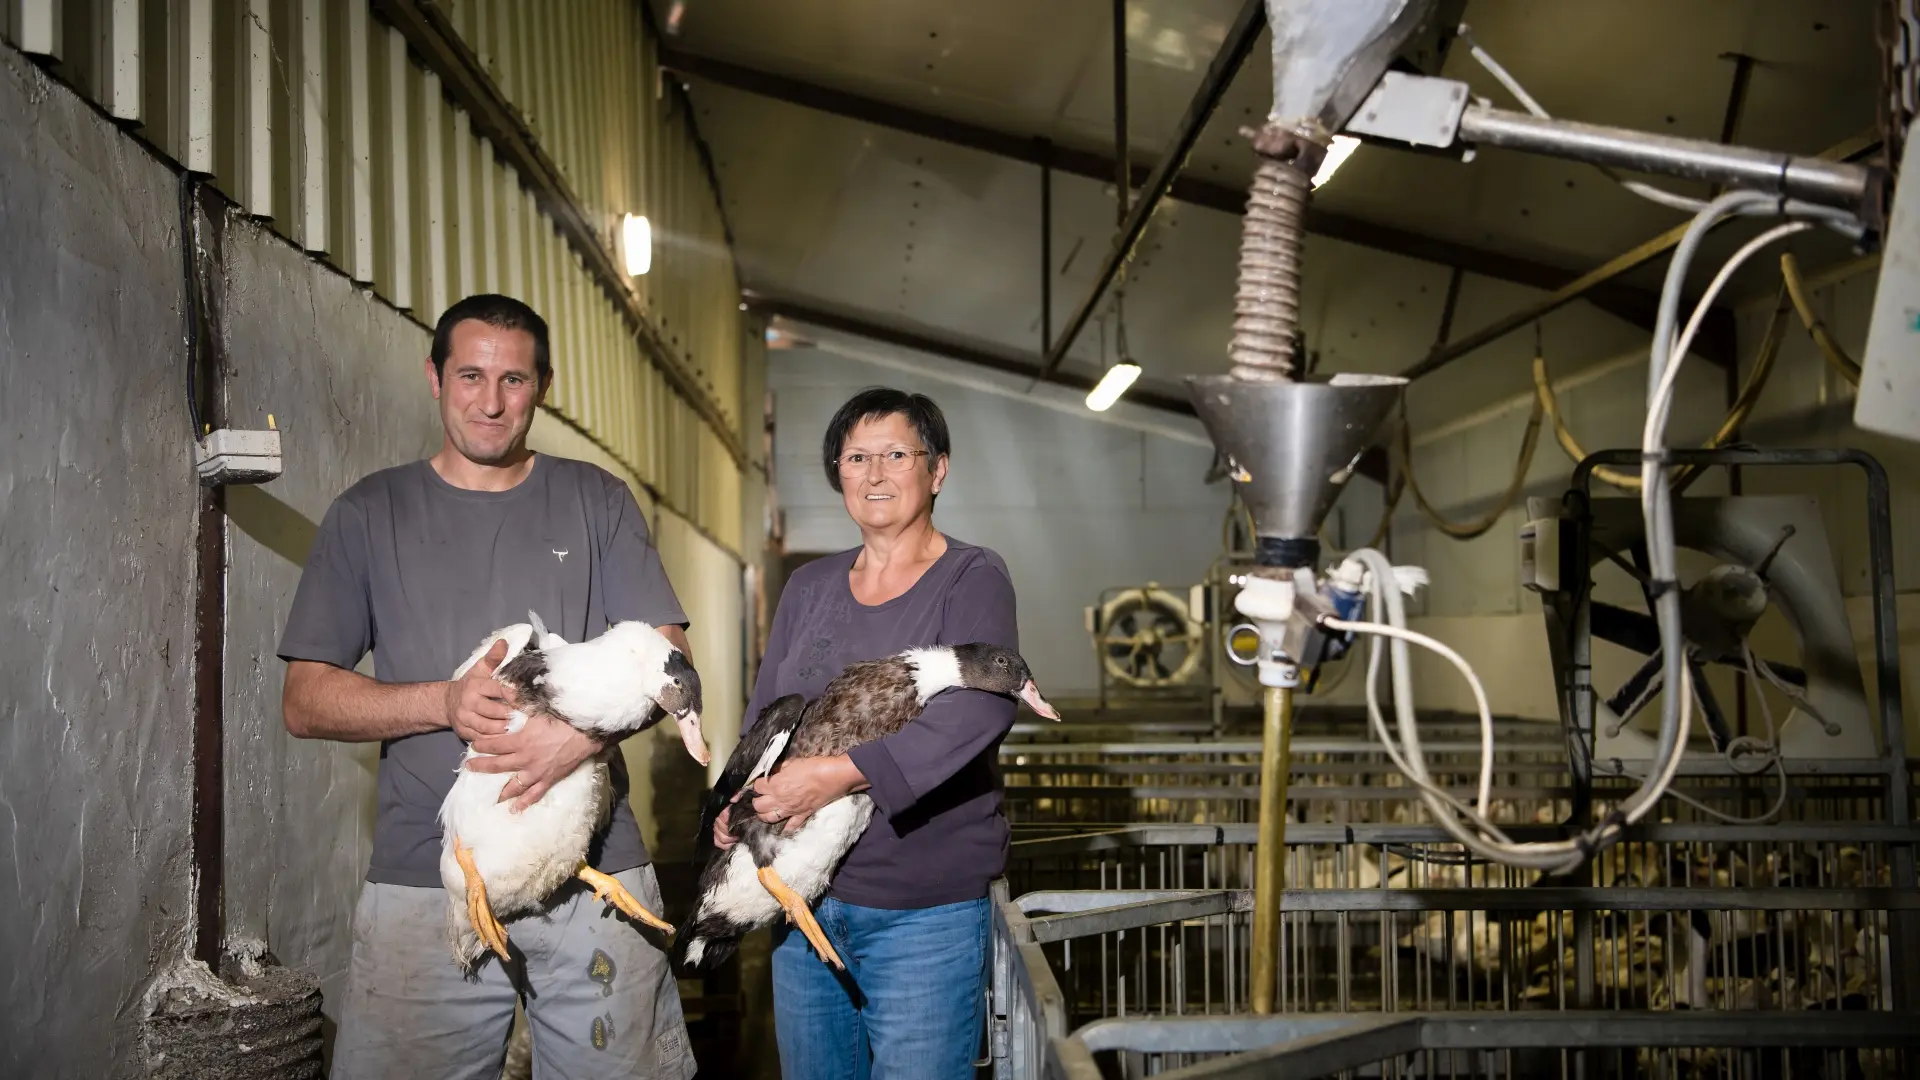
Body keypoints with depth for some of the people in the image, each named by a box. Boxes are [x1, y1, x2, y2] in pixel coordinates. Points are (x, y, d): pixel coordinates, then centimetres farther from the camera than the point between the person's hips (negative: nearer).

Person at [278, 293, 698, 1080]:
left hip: (595, 874, 1)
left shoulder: (597, 503, 10)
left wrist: (584, 730, -17)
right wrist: (445, 702, -13)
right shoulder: (368, 515, 9)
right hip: (424, 886, 0)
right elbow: (304, 702, 5)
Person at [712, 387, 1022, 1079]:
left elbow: (985, 704, -24)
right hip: (805, 898, 5)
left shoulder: (972, 580, -6)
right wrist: (742, 803, -12)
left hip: (925, 915, -5)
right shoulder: (809, 587, 11)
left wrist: (842, 772, -32)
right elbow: (763, 714, 10)